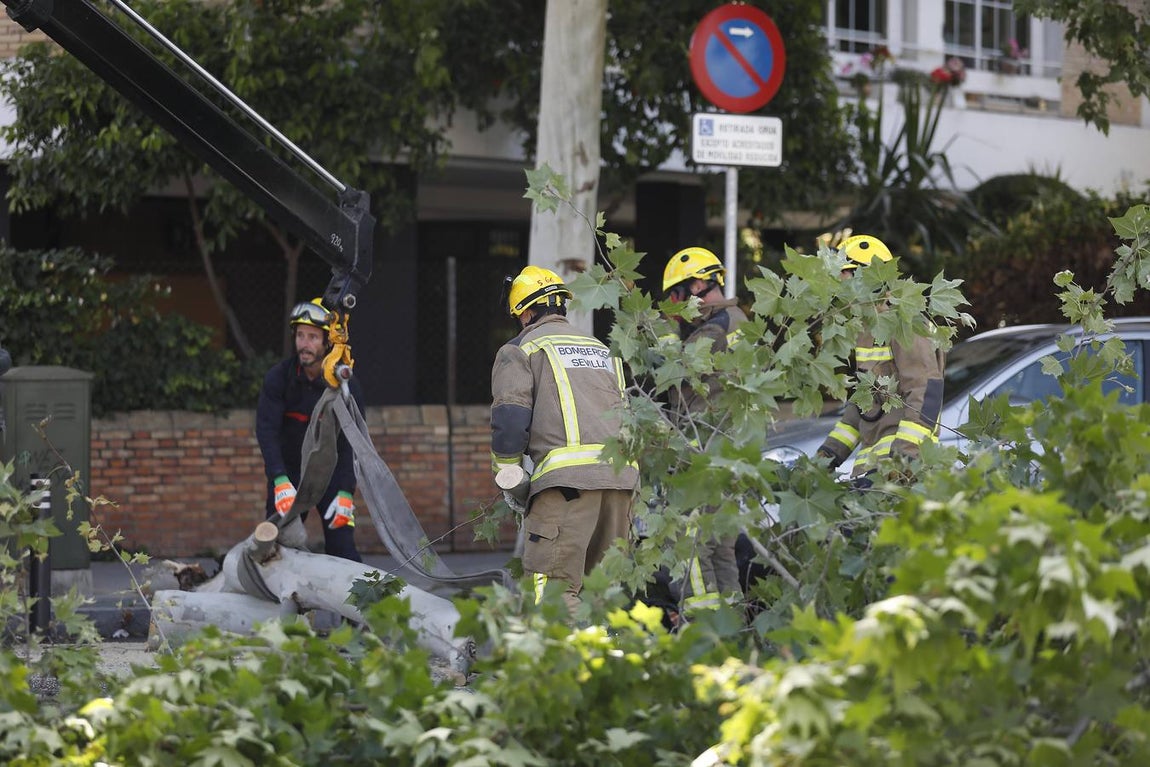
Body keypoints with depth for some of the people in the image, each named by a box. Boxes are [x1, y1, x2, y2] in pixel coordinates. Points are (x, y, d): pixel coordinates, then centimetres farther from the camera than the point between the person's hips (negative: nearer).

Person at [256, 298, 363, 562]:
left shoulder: (348, 386, -12)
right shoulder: (278, 377, -12)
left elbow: (351, 444, -12)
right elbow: (266, 429, -19)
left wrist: (346, 494, -22)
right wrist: (280, 481, -31)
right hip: (288, 473, 1)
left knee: (342, 547, -9)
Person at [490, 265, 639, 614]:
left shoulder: (521, 350, 10)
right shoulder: (603, 350, 30)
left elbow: (510, 418, -2)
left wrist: (507, 474, 8)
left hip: (567, 477, -6)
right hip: (622, 474, 6)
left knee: (556, 587, -12)